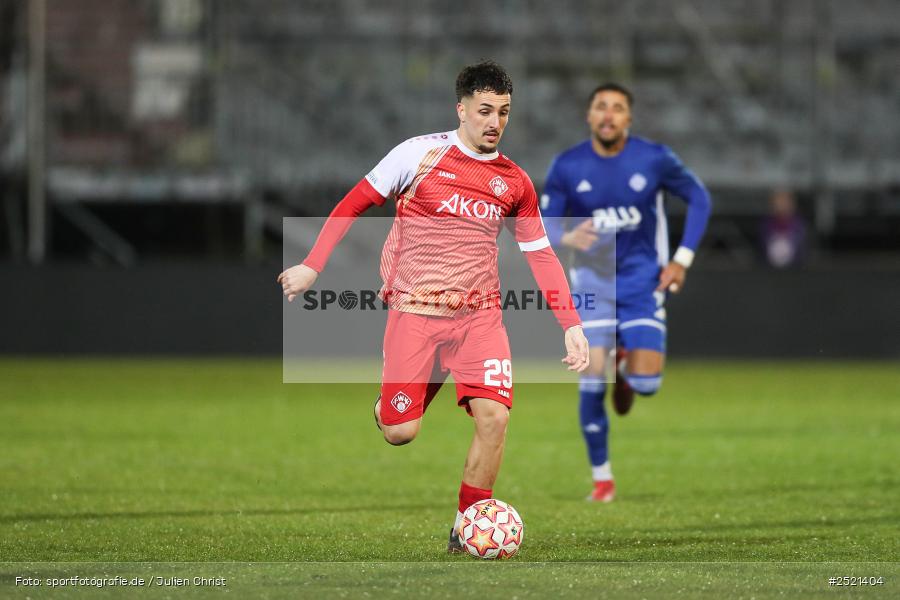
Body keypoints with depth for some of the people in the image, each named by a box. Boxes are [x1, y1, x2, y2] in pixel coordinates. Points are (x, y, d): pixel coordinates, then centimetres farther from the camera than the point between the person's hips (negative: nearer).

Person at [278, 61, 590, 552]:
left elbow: (541, 254, 13)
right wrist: (312, 266, -5)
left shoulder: (514, 182, 6)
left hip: (479, 313, 3)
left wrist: (571, 324, 5)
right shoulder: (421, 154, -5)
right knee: (399, 433, -7)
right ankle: (389, 402, 31)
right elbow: (354, 203, 1)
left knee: (494, 417, -16)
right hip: (413, 311, -3)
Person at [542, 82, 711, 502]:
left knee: (646, 384, -11)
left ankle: (627, 369, 29)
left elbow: (699, 199, 5)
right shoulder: (567, 167, -7)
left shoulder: (654, 159, -9)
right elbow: (543, 225, -1)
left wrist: (682, 259, -3)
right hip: (592, 282, 0)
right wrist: (568, 238, -25)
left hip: (643, 282, 0)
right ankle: (601, 479, 3)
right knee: (592, 378, -12)